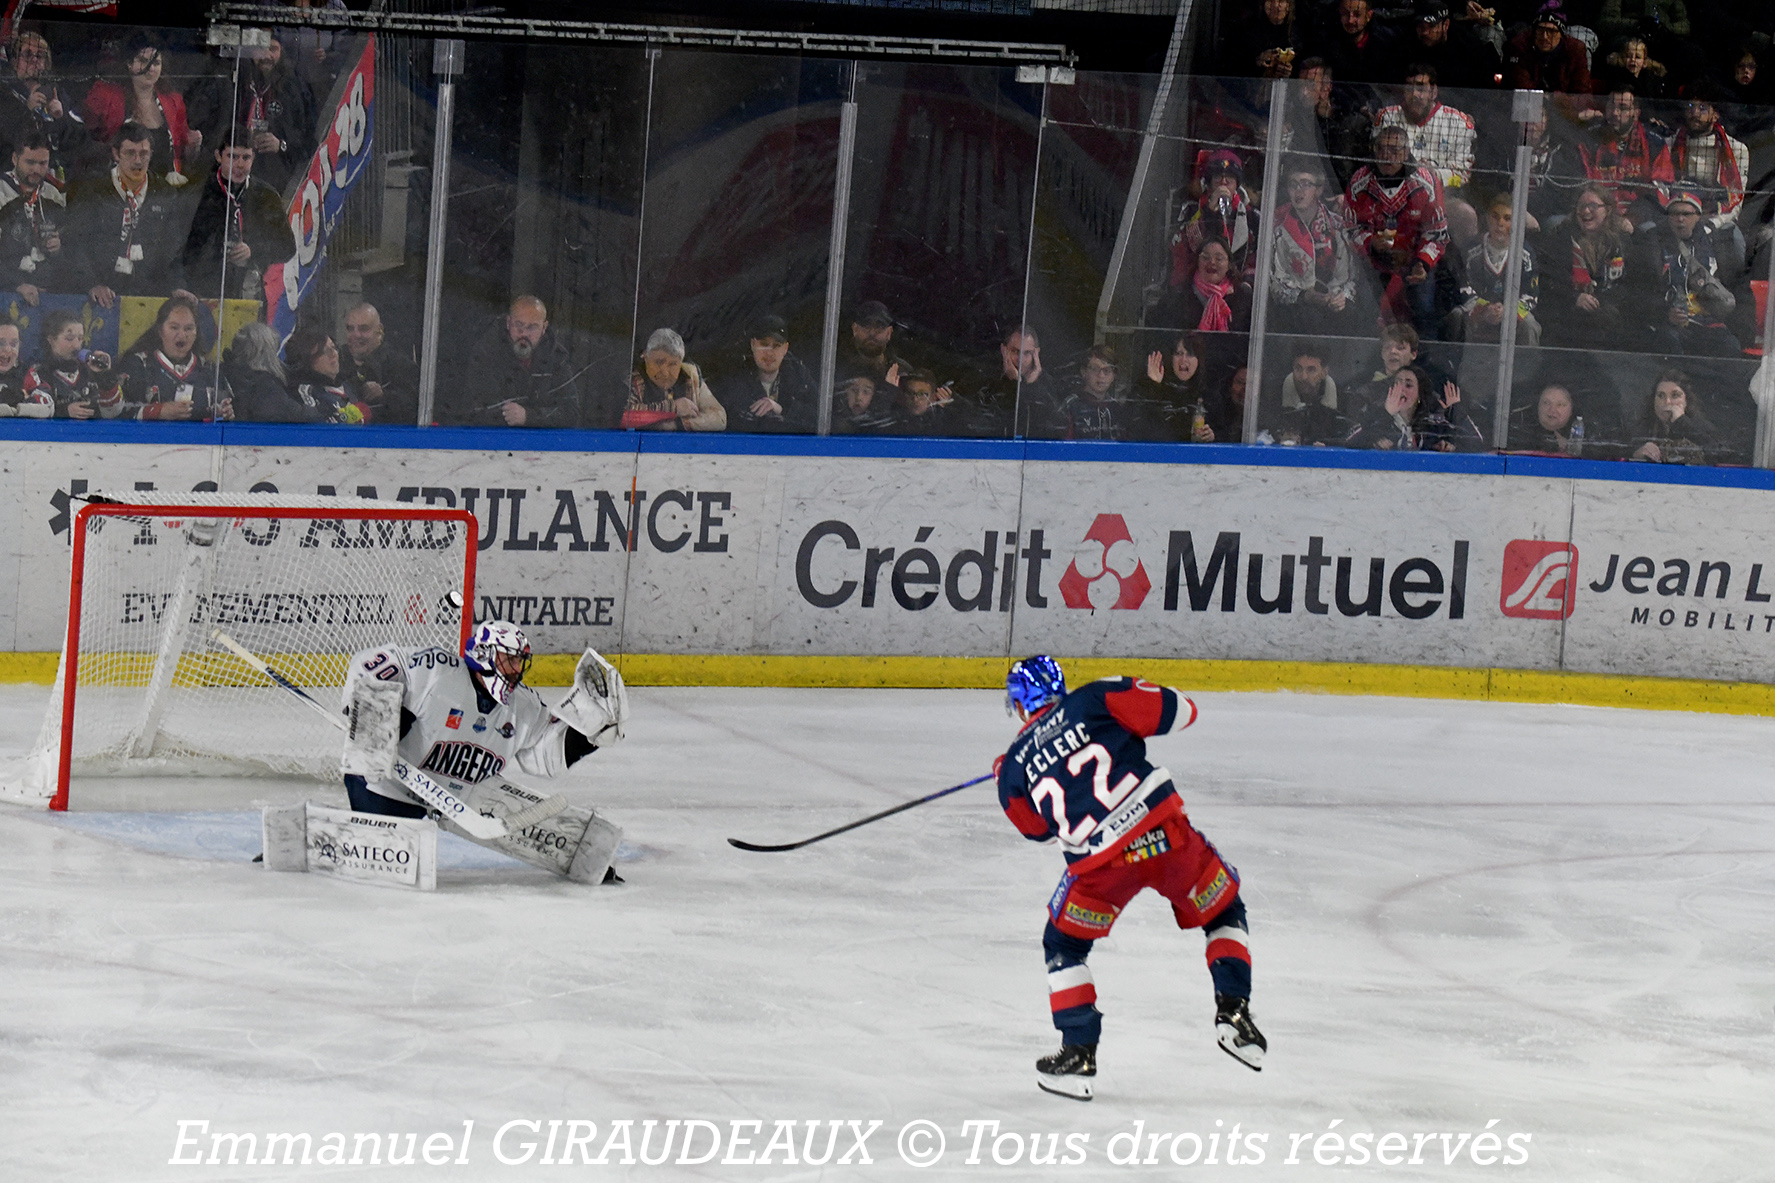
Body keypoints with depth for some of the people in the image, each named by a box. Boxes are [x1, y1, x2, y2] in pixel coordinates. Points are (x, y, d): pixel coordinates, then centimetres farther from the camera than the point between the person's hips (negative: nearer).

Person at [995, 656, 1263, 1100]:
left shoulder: (1016, 767, 12)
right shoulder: (1094, 701, 7)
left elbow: (1035, 827, 27)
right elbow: (1177, 712, 2)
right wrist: (1132, 695, 23)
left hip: (1099, 863, 0)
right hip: (1166, 834, 0)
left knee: (1064, 946, 24)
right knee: (1223, 912, 24)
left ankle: (1078, 1054, 18)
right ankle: (1233, 1012, 11)